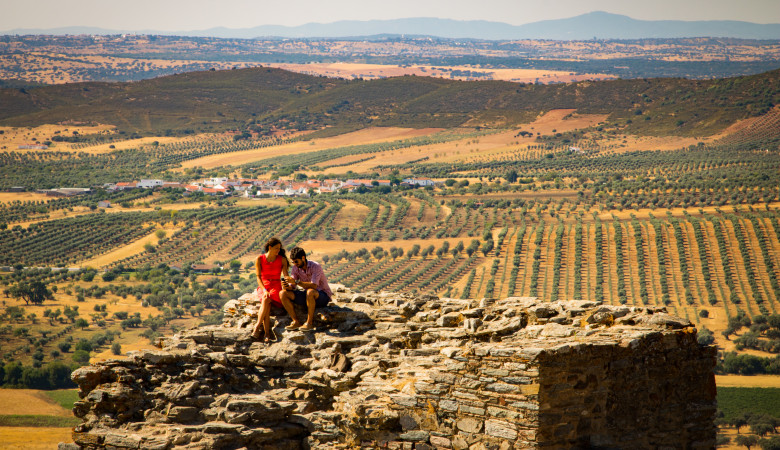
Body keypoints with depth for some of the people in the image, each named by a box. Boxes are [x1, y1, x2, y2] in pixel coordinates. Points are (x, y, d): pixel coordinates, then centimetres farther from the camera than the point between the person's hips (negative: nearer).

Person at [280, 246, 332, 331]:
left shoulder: (315, 267, -19)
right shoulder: (296, 268, 0)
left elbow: (314, 286, -31)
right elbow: (292, 286, -2)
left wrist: (296, 281, -37)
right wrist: (287, 286, -26)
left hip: (323, 296, -6)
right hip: (307, 296, 6)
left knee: (310, 291, -41)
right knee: (283, 293, -12)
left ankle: (310, 322, -27)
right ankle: (296, 321, -17)